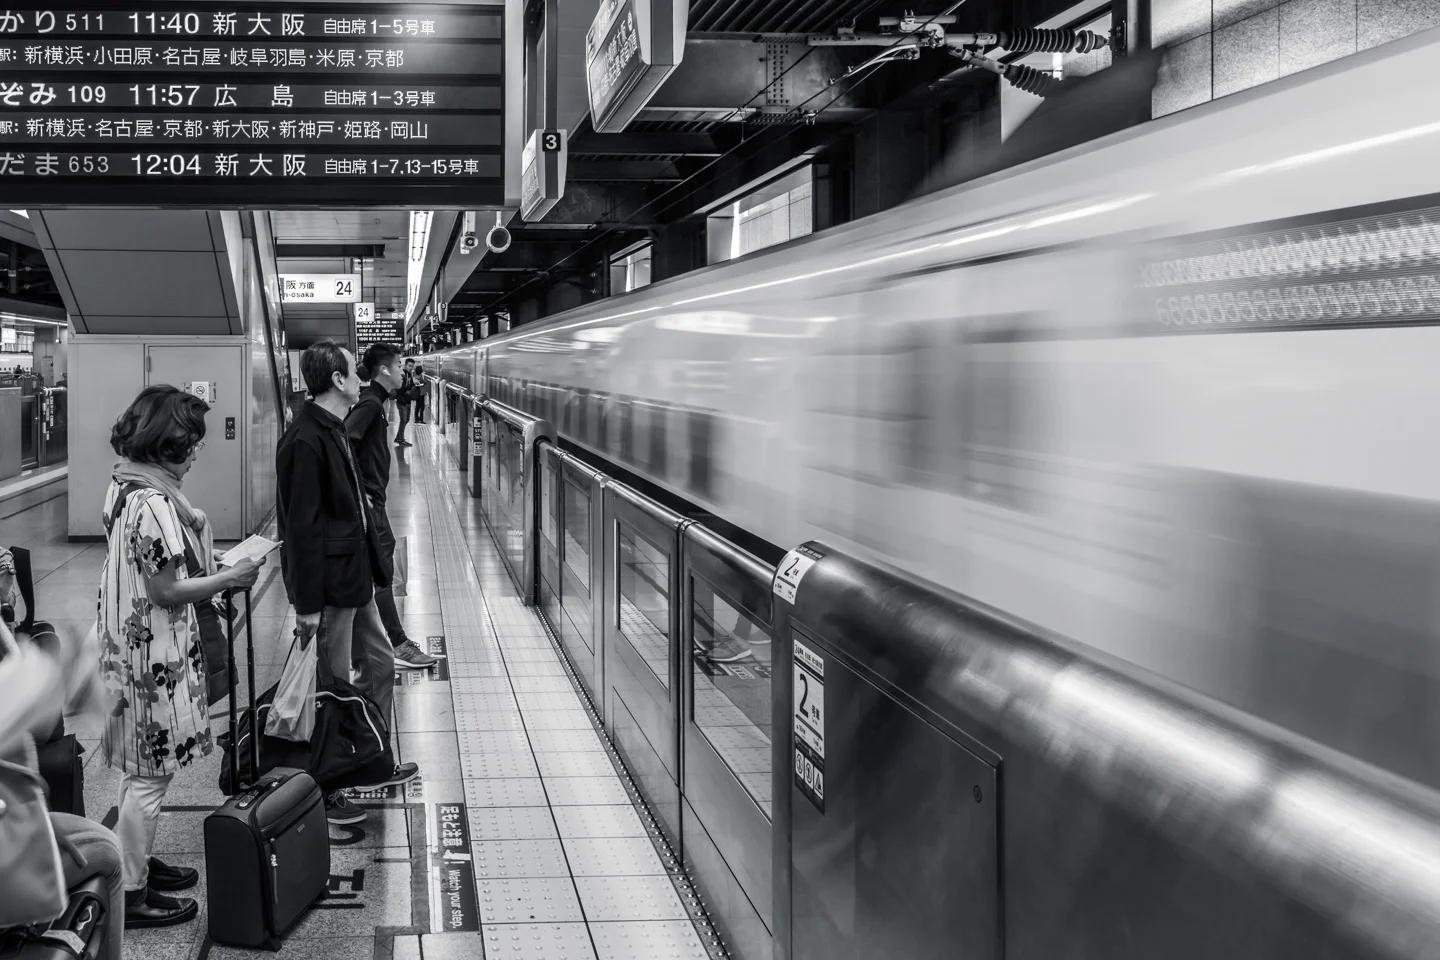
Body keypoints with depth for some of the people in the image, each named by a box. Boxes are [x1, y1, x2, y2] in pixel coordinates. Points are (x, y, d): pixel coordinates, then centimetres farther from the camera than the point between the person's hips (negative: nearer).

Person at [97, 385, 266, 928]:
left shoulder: (124, 486, 7)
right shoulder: (154, 503, -24)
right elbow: (167, 590, -22)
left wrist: (212, 577, 13)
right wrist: (230, 578, -11)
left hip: (128, 644, 10)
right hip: (154, 654, -10)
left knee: (141, 770, 21)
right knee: (150, 776, 0)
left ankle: (136, 864, 34)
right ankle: (131, 896, 9)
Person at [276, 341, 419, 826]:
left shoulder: (335, 430, 10)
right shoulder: (305, 440, -21)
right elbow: (301, 526, -22)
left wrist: (374, 565, 17)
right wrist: (308, 604, -22)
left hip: (354, 577, 10)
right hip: (330, 586, -10)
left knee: (379, 663, 19)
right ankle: (322, 791, 13)